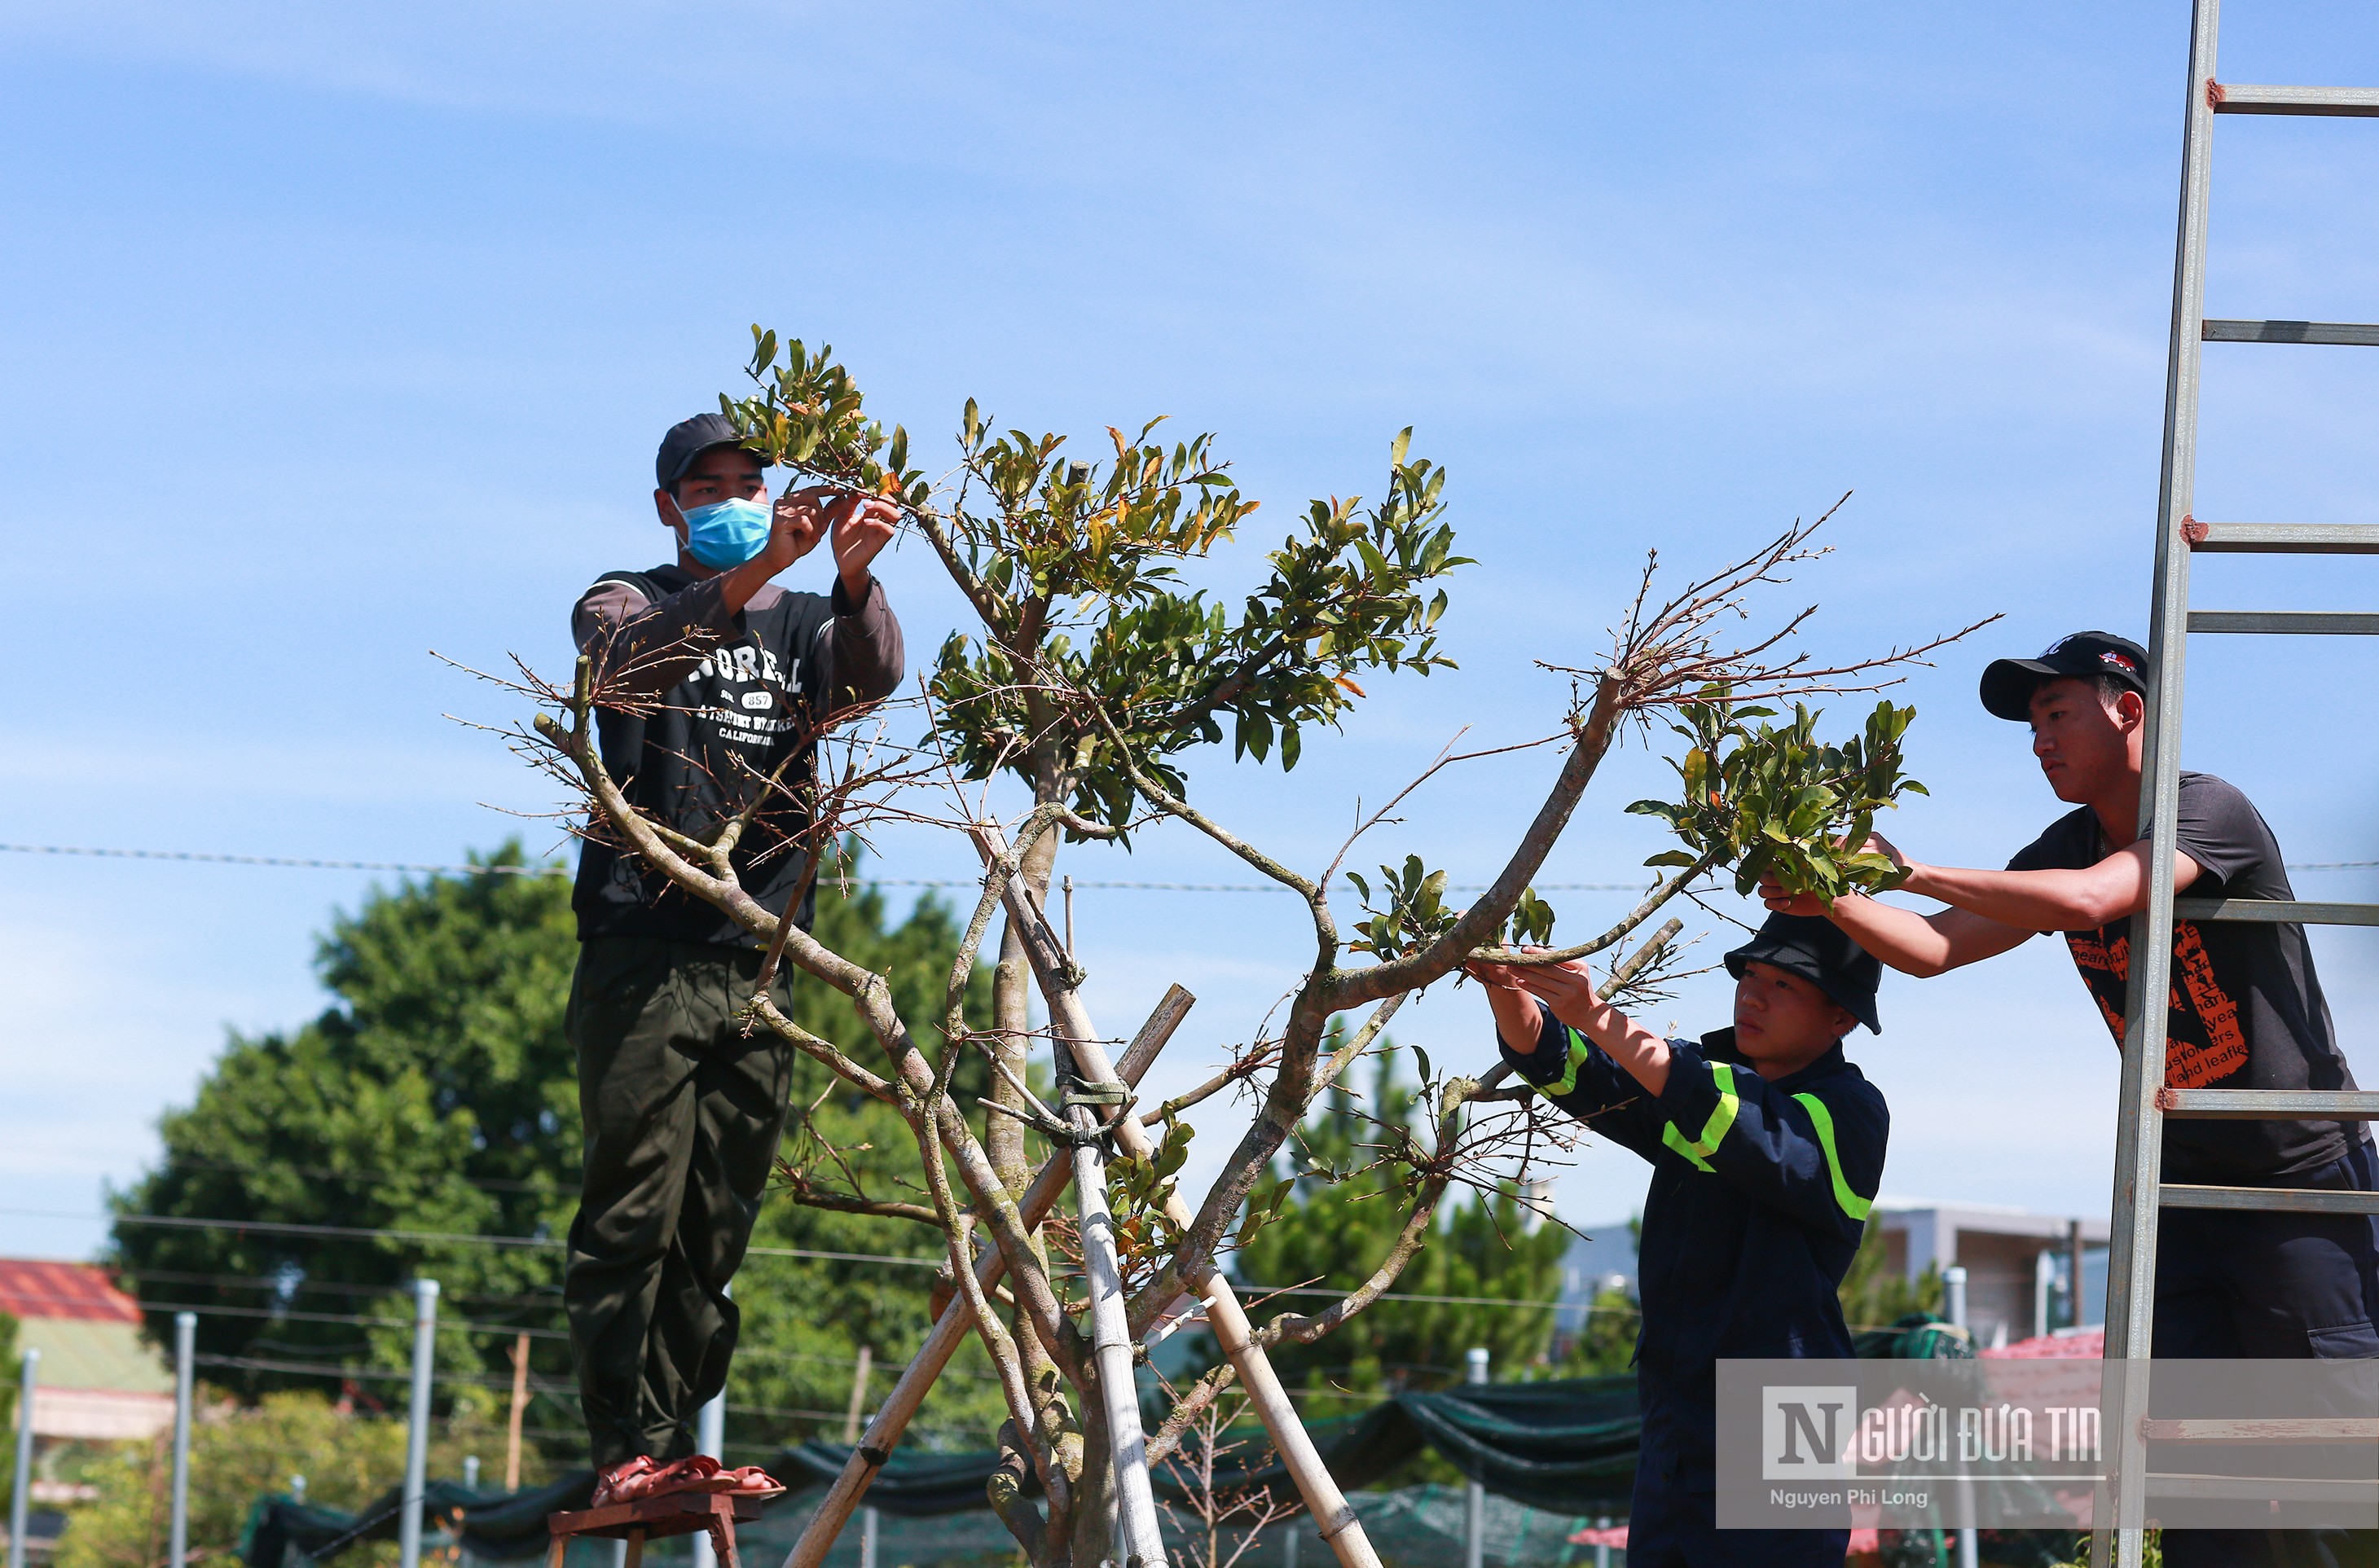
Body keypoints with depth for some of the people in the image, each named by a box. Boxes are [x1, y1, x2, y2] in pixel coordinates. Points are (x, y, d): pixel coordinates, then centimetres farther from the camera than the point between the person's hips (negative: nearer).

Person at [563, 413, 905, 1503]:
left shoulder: (802, 622, 20)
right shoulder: (626, 603, 10)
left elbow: (869, 677, -3)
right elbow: (639, 656, -15)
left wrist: (853, 574, -24)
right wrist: (759, 568, -30)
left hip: (757, 959, 4)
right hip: (644, 952, -4)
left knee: (717, 1226, 3)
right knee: (635, 1212, -9)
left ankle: (677, 1444, 7)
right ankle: (630, 1453, -12)